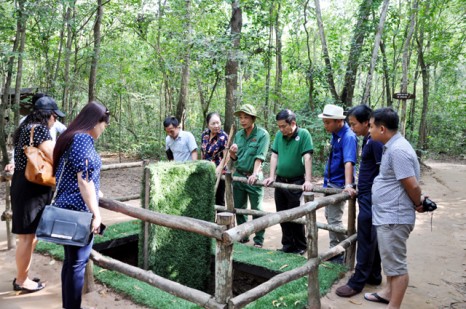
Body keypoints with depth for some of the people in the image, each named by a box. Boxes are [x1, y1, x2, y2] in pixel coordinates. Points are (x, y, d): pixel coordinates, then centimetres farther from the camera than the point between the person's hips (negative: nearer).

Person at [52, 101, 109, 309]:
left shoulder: (70, 136, 14)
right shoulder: (84, 138, -15)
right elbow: (84, 179, -20)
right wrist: (96, 213, -18)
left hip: (66, 207, 9)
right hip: (79, 210, -9)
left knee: (70, 260, 15)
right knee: (78, 263, 0)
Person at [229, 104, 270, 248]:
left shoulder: (262, 134, -9)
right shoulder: (238, 135, 8)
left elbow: (260, 157, -17)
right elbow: (235, 158, 13)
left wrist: (254, 174, -27)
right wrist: (232, 153, -9)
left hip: (253, 177, -6)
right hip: (238, 175, 6)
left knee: (256, 210, 3)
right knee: (239, 208, 14)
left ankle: (259, 240, 15)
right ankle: (243, 236, 29)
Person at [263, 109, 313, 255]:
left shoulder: (303, 134, -12)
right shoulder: (279, 135, 3)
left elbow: (307, 158, -18)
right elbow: (274, 156, 5)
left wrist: (308, 180, -25)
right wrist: (271, 176, -2)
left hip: (296, 182, -5)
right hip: (280, 180, 5)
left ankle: (300, 247, 19)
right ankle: (287, 245, 26)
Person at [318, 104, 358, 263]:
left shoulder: (348, 137, -21)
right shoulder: (335, 134, 6)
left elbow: (349, 162, -32)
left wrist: (348, 185, -41)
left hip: (339, 184, -10)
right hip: (330, 183, 10)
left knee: (334, 219, -5)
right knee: (329, 216, 18)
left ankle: (338, 255, 8)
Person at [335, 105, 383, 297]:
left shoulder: (375, 141, -18)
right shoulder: (367, 140, 11)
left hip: (371, 199, -9)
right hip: (366, 196, 9)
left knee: (365, 241, -1)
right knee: (371, 239, 17)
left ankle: (357, 282, 8)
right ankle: (374, 276, 29)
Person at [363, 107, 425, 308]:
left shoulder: (398, 150, -23)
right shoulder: (392, 147, 10)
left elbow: (412, 185, -23)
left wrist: (418, 204, -6)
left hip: (394, 218, -11)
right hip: (387, 216, 11)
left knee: (397, 264, 2)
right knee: (390, 259, 24)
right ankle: (389, 292, 41)